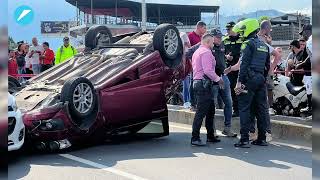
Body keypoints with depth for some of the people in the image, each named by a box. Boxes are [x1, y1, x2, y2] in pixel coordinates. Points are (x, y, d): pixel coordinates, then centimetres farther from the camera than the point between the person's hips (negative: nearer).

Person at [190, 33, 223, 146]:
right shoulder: (206, 52, -11)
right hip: (204, 84, -11)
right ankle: (195, 138, -11)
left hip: (197, 81, 11)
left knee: (210, 110, 16)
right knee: (201, 112, -11)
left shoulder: (197, 52, 22)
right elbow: (208, 71, -21)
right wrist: (218, 79, -8)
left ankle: (210, 136, 21)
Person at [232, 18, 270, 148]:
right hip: (261, 79, 8)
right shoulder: (264, 45, 18)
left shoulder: (248, 44, -7)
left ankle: (244, 140, -8)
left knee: (244, 108, -5)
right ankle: (262, 138, 15)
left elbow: (244, 64, -15)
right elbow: (267, 65, 21)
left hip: (250, 79, -8)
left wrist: (239, 81, -16)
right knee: (261, 108, 10)